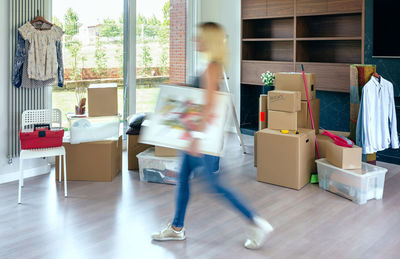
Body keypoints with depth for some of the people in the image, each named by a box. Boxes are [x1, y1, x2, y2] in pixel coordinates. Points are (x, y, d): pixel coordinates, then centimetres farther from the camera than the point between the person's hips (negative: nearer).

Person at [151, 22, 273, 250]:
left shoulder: (212, 68, -20)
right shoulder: (212, 66, 10)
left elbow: (209, 105, -27)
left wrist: (197, 136, -29)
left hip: (204, 135, -10)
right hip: (196, 132, 10)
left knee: (214, 184, -2)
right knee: (183, 178, 14)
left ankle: (258, 224, 6)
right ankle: (177, 228, 27)